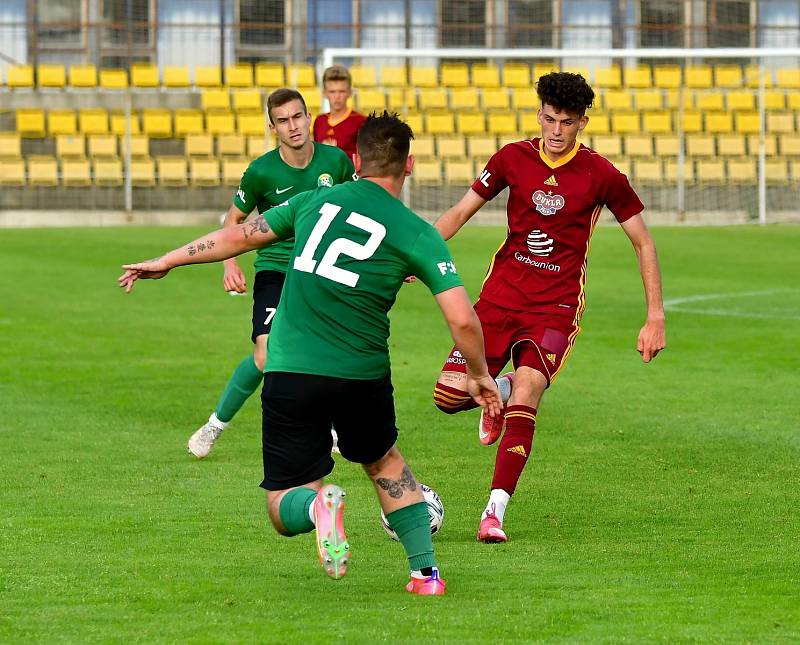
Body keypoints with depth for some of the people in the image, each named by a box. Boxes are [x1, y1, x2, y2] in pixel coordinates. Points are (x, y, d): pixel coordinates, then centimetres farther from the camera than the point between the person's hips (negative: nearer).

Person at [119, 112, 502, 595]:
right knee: (384, 462, 30)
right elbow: (463, 320, -8)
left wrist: (167, 262, 29)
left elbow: (241, 235, 17)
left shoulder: (317, 201, 8)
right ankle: (426, 572, 23)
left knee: (284, 509, 7)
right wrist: (480, 376, 10)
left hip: (290, 373, 0)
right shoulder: (416, 234, -1)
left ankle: (316, 504, -28)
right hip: (363, 373, 0)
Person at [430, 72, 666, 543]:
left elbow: (643, 243, 2)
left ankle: (495, 512, -18)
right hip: (502, 293, 3)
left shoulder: (601, 175, -7)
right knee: (450, 396, -9)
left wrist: (656, 318, -2)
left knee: (526, 395, -23)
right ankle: (498, 391, 27)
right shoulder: (514, 158, -1)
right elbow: (461, 212, 11)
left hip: (556, 305, -3)